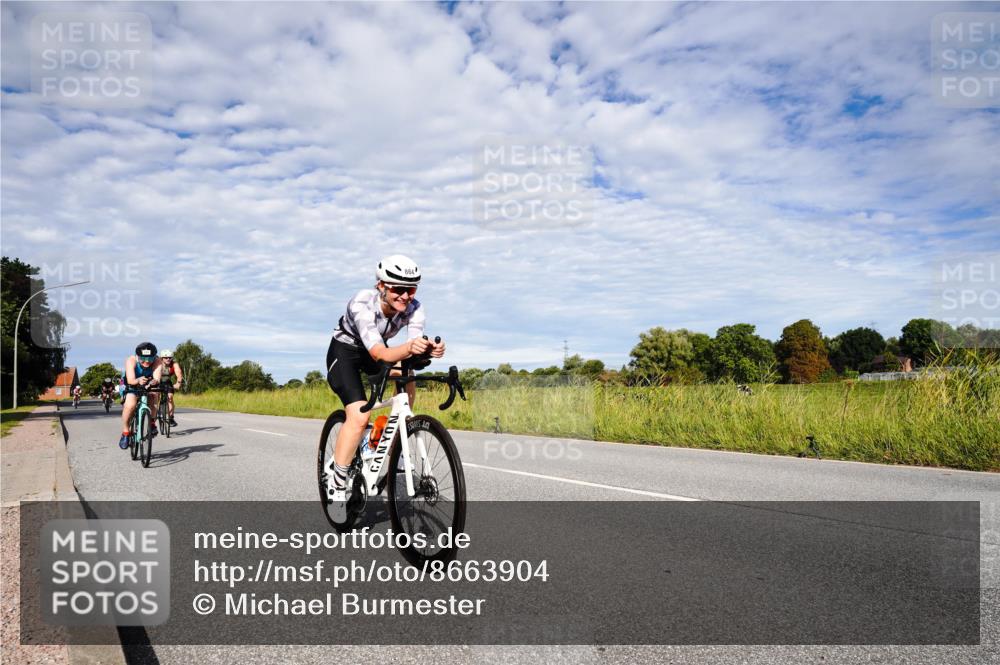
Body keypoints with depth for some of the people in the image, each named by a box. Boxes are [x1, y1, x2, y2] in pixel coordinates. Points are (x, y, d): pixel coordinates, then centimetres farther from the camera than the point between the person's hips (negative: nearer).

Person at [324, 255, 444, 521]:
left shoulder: (414, 309, -22)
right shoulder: (362, 303, -35)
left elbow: (413, 351, -34)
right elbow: (379, 353, -46)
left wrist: (428, 350, -57)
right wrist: (408, 348, -65)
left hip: (376, 352, 6)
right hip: (344, 352, -5)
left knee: (406, 377, -21)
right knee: (359, 416, -23)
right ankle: (337, 481, -7)